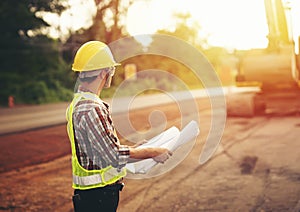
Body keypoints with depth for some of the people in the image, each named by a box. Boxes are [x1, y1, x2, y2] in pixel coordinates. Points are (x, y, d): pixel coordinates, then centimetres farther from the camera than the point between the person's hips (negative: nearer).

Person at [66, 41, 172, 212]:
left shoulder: (79, 103, 11)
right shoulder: (91, 109, -22)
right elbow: (115, 155, -23)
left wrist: (132, 149, 19)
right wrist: (153, 152, -13)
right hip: (97, 196, -10)